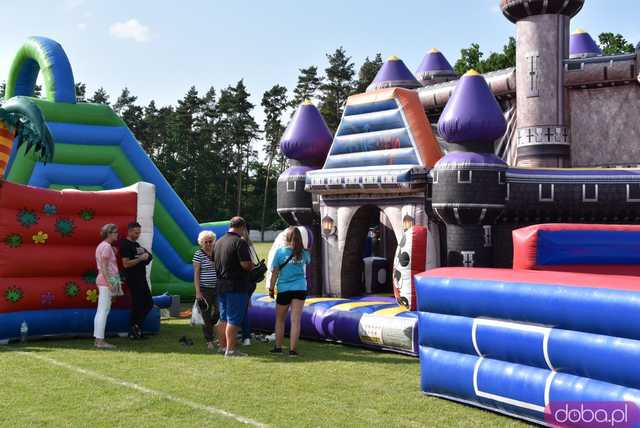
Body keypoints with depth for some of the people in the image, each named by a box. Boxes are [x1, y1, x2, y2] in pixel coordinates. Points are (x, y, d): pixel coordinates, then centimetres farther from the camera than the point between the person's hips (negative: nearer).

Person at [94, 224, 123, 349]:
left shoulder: (102, 245, 17)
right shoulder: (106, 246, -12)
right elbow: (103, 267, -18)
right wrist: (109, 283, -22)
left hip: (104, 281, 10)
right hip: (107, 281, -10)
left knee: (101, 311, 11)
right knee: (104, 311, -9)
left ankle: (98, 339, 14)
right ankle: (100, 340, -9)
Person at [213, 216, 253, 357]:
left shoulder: (218, 242, 11)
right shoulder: (240, 242, -14)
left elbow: (214, 263, 17)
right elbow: (246, 264, -21)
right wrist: (252, 266, -1)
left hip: (221, 284, 8)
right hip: (237, 286, -8)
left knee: (223, 318, 16)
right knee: (234, 319, -4)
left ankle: (222, 346, 24)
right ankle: (230, 349, -3)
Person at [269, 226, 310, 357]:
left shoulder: (280, 252, -7)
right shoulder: (303, 253, 0)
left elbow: (275, 272, -5)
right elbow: (308, 261, 23)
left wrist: (271, 288, 3)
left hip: (283, 289, -1)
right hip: (300, 288, 1)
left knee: (280, 319, 15)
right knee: (295, 320, 0)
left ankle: (278, 347, 21)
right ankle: (293, 349, -2)